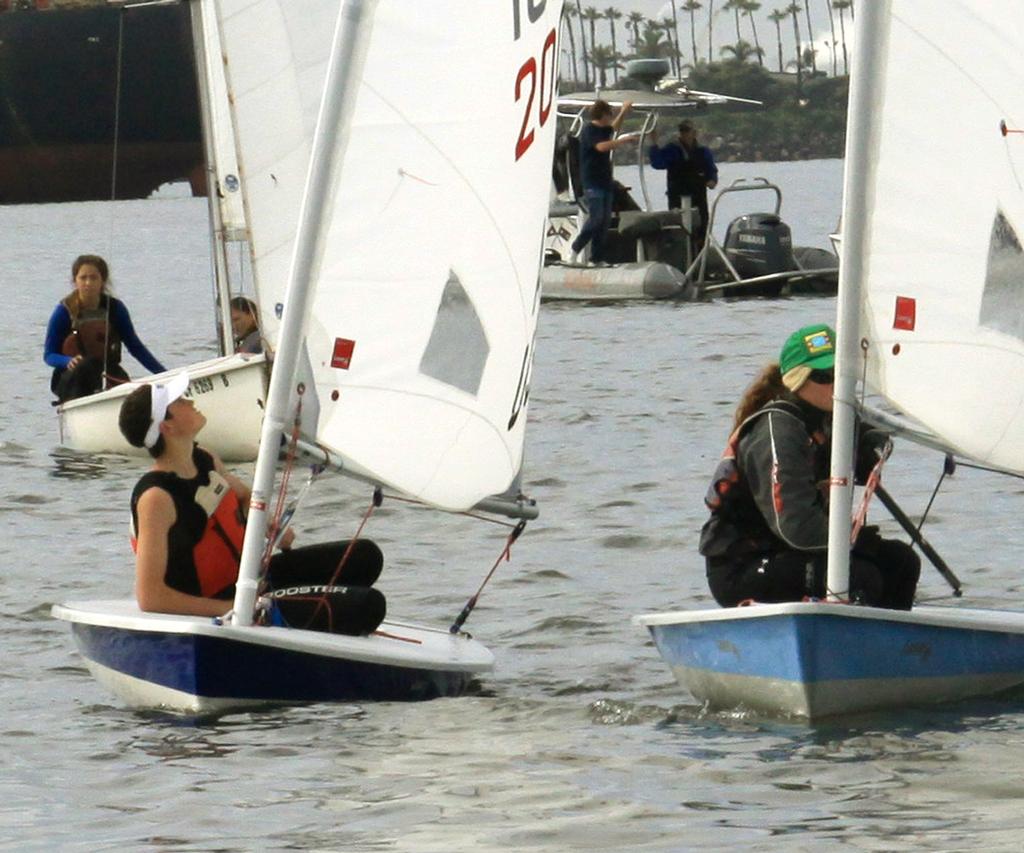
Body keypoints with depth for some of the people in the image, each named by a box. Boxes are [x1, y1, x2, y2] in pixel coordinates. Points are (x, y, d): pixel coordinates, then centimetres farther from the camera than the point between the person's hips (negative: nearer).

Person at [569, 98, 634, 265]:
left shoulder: (602, 129, 15)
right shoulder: (589, 130, -12)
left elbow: (613, 128, 39)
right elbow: (601, 146, -28)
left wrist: (623, 113, 28)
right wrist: (622, 141, -23)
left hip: (605, 181, 9)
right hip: (592, 182, -9)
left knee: (605, 220, 5)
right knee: (596, 217, -16)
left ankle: (597, 258, 7)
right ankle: (576, 248, -3)